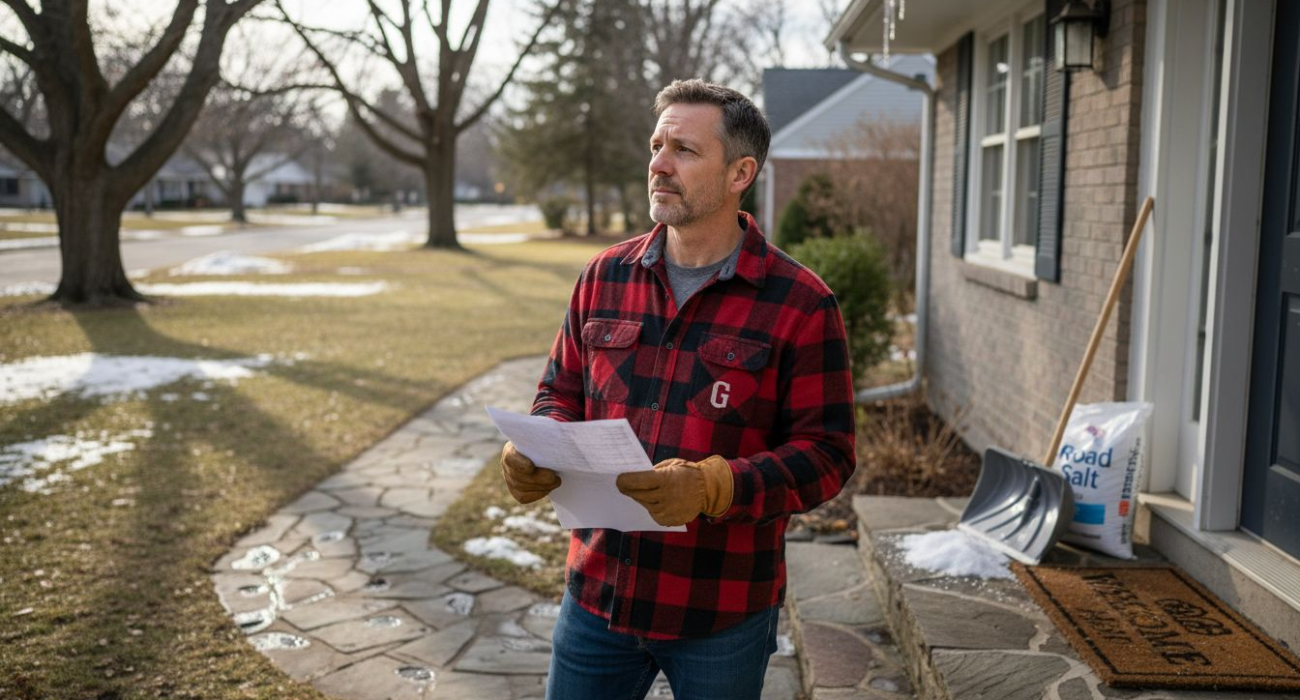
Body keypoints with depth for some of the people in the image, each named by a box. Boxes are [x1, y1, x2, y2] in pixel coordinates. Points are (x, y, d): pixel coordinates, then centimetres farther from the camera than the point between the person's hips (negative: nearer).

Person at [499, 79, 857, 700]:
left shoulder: (800, 304, -9)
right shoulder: (604, 278, 4)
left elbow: (825, 452, -12)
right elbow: (562, 392, 13)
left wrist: (712, 486, -27)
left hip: (722, 615, -3)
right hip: (597, 595, 3)